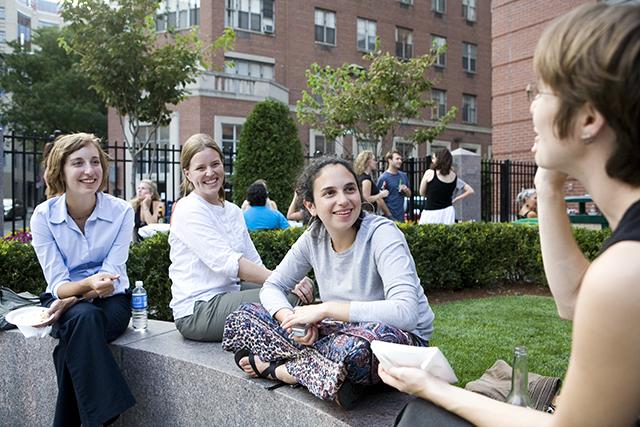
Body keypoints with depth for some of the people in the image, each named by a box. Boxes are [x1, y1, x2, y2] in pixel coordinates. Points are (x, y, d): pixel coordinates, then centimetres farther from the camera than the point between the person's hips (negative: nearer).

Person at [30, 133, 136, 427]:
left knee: (74, 340, -32)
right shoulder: (44, 215, -9)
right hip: (63, 303, 0)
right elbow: (57, 283, -12)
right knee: (84, 318, -35)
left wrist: (73, 299, -27)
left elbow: (111, 278, -10)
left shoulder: (121, 211, -10)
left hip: (111, 302, 0)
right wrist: (89, 283, -34)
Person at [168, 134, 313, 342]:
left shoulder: (233, 211, 12)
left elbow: (254, 262, 4)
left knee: (304, 289, -4)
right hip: (196, 311, -8)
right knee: (288, 299, -20)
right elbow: (228, 263, -22)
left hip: (229, 293, 8)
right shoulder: (188, 211, -12)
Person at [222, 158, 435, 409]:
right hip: (344, 333, 5)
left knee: (357, 343, -43)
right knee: (242, 320, -4)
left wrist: (326, 309, -30)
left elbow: (406, 313, -33)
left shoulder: (382, 234, -21)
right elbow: (272, 287, 4)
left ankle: (282, 369, -13)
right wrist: (291, 318, -20)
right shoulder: (313, 238, -5)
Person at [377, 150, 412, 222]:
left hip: (401, 216, 6)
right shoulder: (383, 178, -8)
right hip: (389, 216, -6)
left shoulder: (403, 176, 11)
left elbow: (409, 194, 19)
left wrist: (406, 190, -3)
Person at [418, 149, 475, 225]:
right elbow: (470, 191, 12)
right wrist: (455, 199, 13)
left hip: (431, 213, -5)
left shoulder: (430, 173, -6)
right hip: (448, 212, 5)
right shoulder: (454, 176, 6)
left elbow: (422, 193, 5)